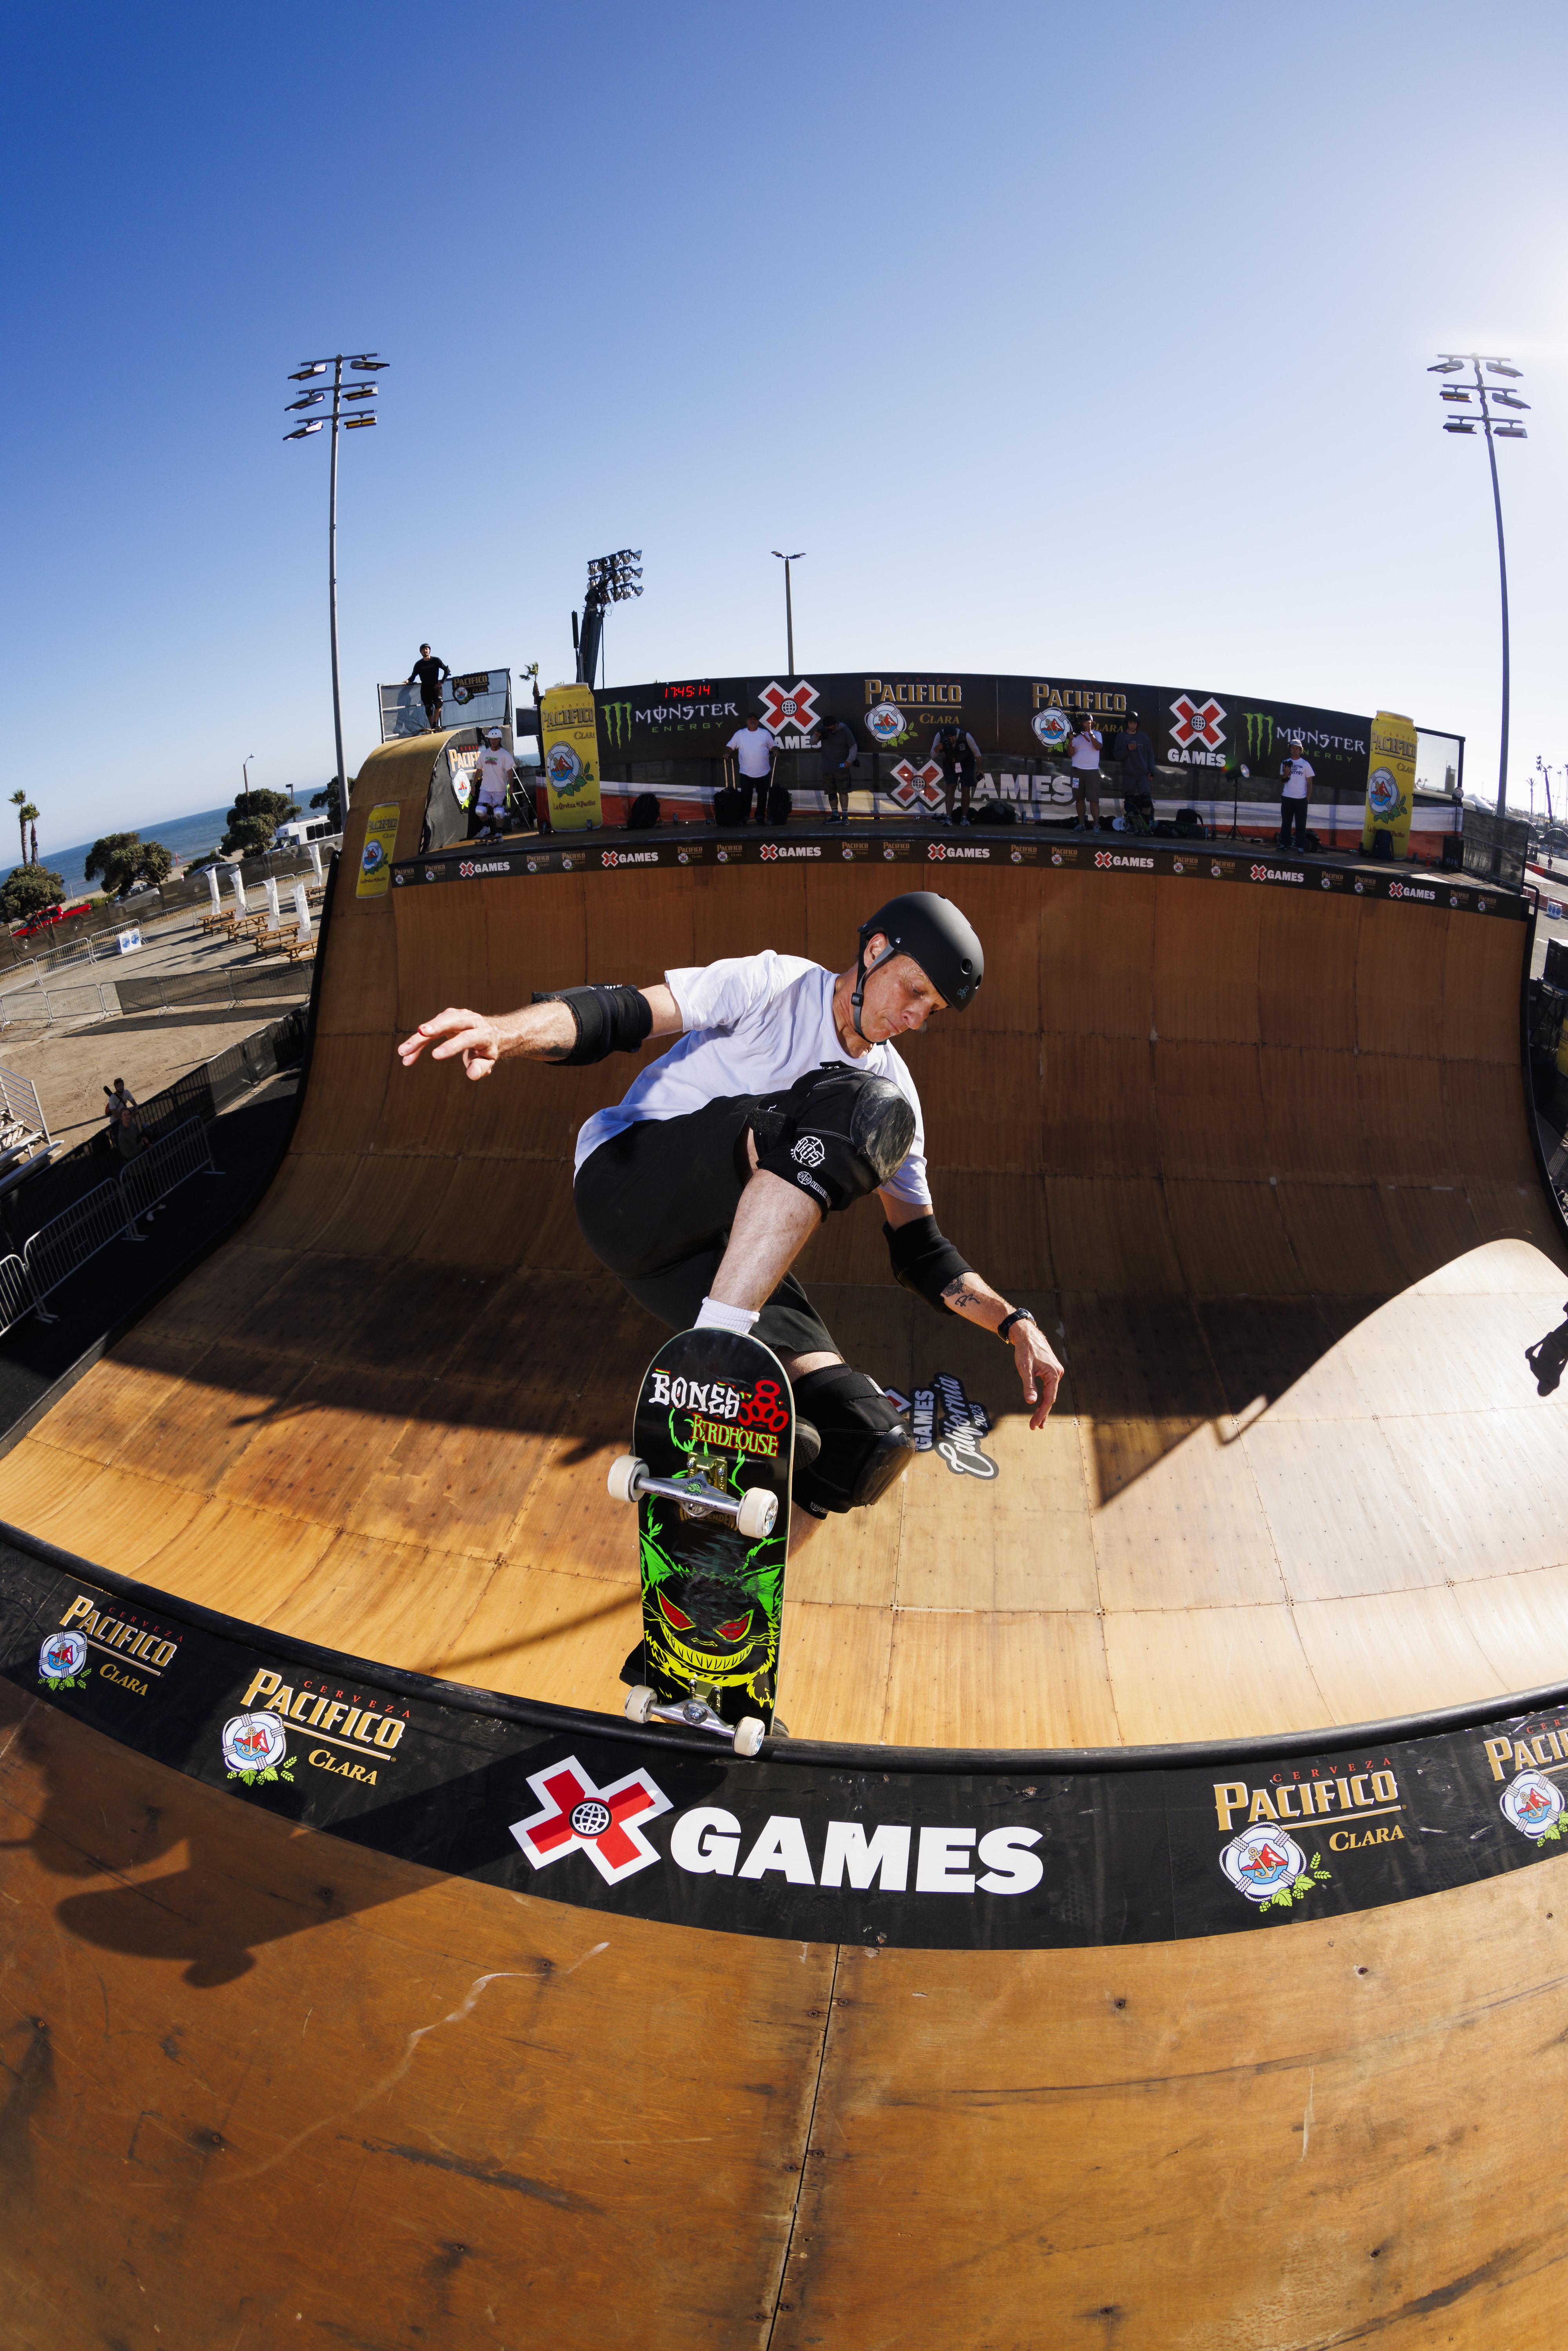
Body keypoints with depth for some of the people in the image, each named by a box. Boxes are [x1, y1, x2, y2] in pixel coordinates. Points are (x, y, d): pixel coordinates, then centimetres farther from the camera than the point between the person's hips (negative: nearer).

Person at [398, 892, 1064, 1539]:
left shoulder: (892, 1089, 12)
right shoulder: (776, 984, -3)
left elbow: (919, 1249, 14)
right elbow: (619, 1013, -13)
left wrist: (1013, 1322, 0)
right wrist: (506, 1030, -33)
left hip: (719, 1251, 6)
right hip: (627, 1180, -6)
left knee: (867, 1441, -15)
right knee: (872, 1112, -28)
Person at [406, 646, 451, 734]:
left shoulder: (436, 660, 2)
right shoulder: (419, 664, 5)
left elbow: (447, 670, 4)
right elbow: (413, 676, 7)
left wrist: (442, 682, -5)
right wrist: (408, 681, -14)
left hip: (436, 687, -1)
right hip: (425, 689, 1)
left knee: (438, 703, -26)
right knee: (429, 709, -4)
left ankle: (435, 724, -16)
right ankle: (433, 729, 4)